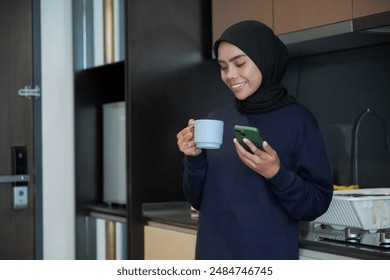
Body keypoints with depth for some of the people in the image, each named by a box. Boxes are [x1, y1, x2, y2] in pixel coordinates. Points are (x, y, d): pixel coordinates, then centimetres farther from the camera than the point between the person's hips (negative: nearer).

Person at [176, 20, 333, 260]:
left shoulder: (298, 120, -9)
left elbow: (318, 204, -9)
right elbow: (199, 200, 5)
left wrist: (276, 175, -24)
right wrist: (194, 159, -10)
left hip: (270, 256, -4)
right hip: (212, 254, 4)